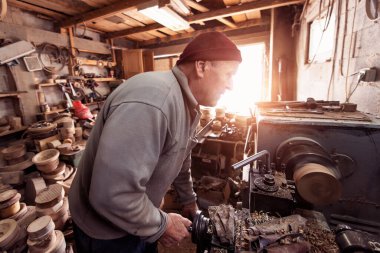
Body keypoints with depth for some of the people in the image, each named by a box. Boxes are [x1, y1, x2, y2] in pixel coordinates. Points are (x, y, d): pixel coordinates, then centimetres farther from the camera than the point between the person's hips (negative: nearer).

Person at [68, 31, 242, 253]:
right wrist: (161, 225, -20)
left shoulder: (190, 107, -2)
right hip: (106, 230, -7)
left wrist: (189, 199, 19)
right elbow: (111, 195, -37)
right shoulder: (152, 101, -36)